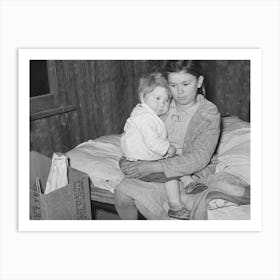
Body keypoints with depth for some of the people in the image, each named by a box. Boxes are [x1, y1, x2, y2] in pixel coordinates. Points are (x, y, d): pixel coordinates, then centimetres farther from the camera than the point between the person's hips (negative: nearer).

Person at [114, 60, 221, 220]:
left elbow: (198, 159, -21)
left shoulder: (210, 114, -11)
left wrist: (153, 167, -27)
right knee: (121, 192, -20)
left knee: (143, 197, -27)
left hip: (188, 175, -4)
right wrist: (127, 161, -11)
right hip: (157, 170, 4)